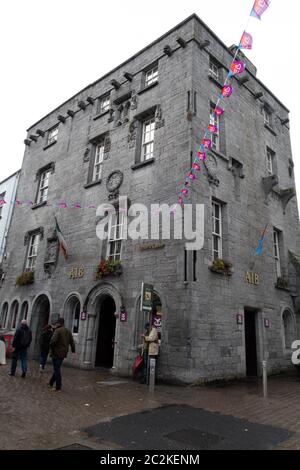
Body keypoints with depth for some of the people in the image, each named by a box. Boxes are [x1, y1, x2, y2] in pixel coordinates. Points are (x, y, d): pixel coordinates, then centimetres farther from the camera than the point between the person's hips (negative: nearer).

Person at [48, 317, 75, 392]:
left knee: (57, 370, 0)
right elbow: (72, 341, 10)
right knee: (57, 369, 19)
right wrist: (73, 350, 20)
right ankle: (51, 383, 32)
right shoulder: (68, 331, 8)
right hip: (64, 353, 7)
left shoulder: (58, 330, -14)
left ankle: (58, 388, 3)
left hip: (57, 352, -7)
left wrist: (51, 347, -6)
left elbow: (53, 340, -25)